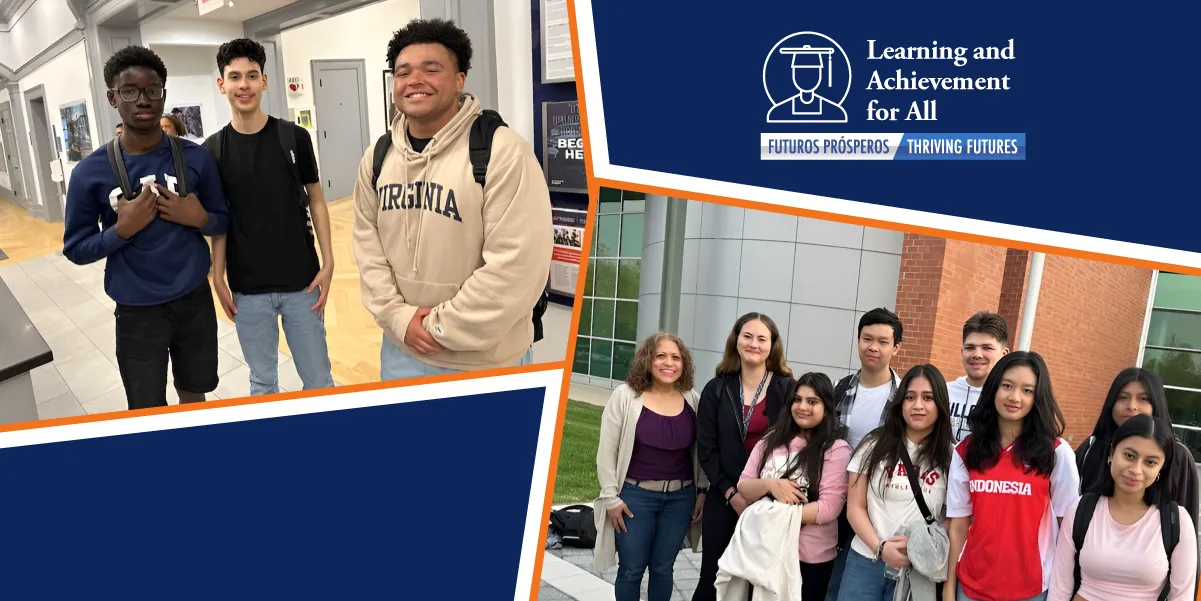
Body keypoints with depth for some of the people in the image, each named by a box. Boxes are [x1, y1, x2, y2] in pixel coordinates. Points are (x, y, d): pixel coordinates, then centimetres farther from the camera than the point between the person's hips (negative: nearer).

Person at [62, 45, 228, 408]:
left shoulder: (195, 158, -3)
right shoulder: (91, 172, -7)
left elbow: (223, 222, 6)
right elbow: (75, 249, -2)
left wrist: (200, 218, -16)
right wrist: (122, 229, -19)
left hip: (195, 301, 2)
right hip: (137, 312, -1)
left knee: (194, 395, 17)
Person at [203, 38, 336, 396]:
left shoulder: (294, 137, -3)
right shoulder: (213, 149, 0)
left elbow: (316, 201, 3)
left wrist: (328, 262, -3)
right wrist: (218, 277, 1)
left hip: (301, 280, -1)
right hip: (247, 288, 1)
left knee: (318, 379, 8)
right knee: (262, 381, 13)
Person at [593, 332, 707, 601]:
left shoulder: (693, 400, -1)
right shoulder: (625, 396, -10)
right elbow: (607, 452, -6)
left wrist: (702, 490, 6)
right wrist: (611, 497, -7)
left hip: (680, 497, 2)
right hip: (635, 495, -2)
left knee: (663, 567, 14)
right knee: (631, 568, 10)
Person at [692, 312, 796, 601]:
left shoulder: (788, 389, -3)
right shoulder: (716, 389, 3)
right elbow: (706, 448, 1)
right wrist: (730, 492, -8)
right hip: (724, 498, 2)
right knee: (712, 576, 9)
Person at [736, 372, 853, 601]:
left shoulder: (836, 449, -10)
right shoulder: (772, 439, 4)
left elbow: (829, 507, -16)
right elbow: (744, 488, 2)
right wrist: (769, 484, -18)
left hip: (811, 557, -4)